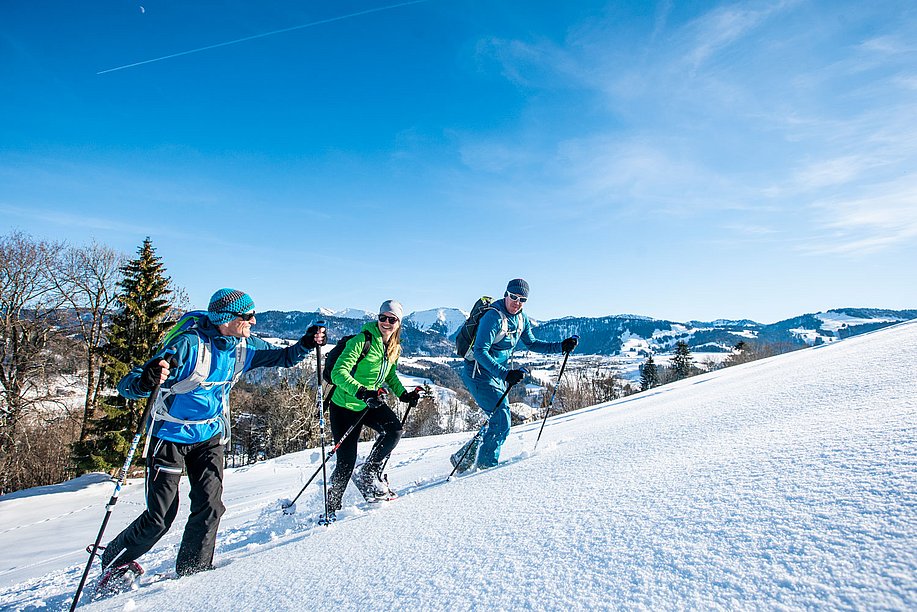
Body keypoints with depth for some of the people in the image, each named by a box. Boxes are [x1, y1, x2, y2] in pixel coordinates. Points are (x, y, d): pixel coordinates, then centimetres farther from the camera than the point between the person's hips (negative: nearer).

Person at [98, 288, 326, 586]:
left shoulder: (246, 346, -7)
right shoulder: (190, 344, -26)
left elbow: (282, 357, 8)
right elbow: (127, 385, -27)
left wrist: (307, 344, -13)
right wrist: (145, 381, -52)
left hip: (209, 436, 5)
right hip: (171, 436, -5)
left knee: (210, 506, -7)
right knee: (160, 517, -1)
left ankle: (193, 569, 15)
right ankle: (115, 561, 27)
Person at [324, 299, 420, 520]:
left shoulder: (394, 348, 2)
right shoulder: (363, 340, -21)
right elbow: (338, 372, -28)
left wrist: (404, 394, 4)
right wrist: (362, 392, -41)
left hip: (371, 403, 6)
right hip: (345, 406, -6)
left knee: (394, 430, -19)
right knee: (346, 462, -3)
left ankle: (368, 475, 4)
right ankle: (331, 506, 21)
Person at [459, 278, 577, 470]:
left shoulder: (521, 318, 3)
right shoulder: (494, 317, -23)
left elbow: (532, 343, 14)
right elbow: (480, 351, -29)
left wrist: (561, 347, 2)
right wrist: (505, 373, -38)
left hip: (498, 373, 9)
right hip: (479, 373, -9)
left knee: (498, 420, 16)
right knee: (501, 419, -12)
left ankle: (466, 456, 28)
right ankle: (486, 464, 5)